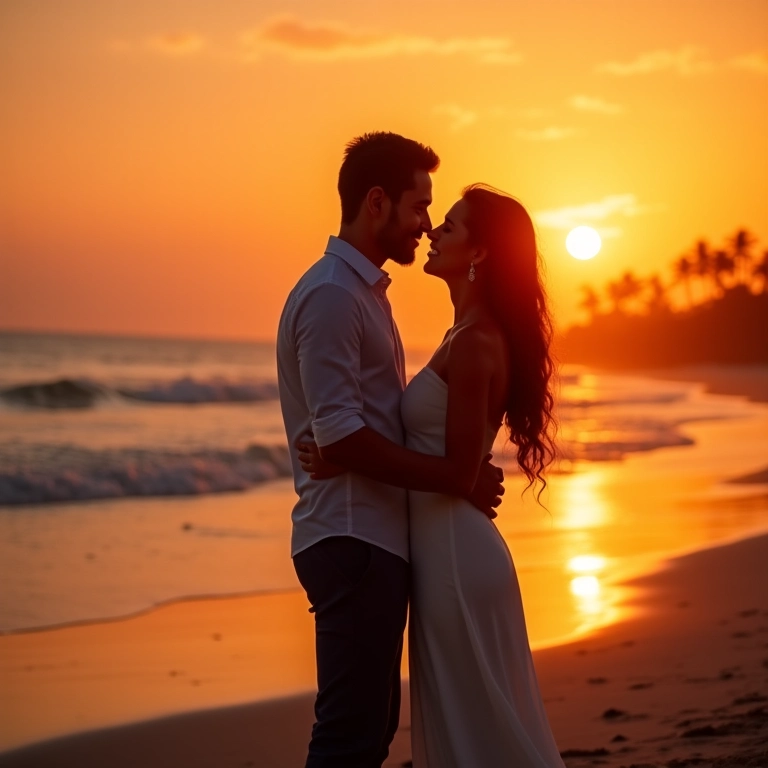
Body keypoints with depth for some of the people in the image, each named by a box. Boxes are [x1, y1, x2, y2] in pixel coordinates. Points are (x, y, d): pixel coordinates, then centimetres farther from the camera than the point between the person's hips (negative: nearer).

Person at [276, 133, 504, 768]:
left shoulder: (364, 291, 19)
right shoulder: (331, 294, -13)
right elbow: (339, 438, -20)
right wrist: (458, 479, -14)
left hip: (376, 535, 10)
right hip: (351, 541, -10)